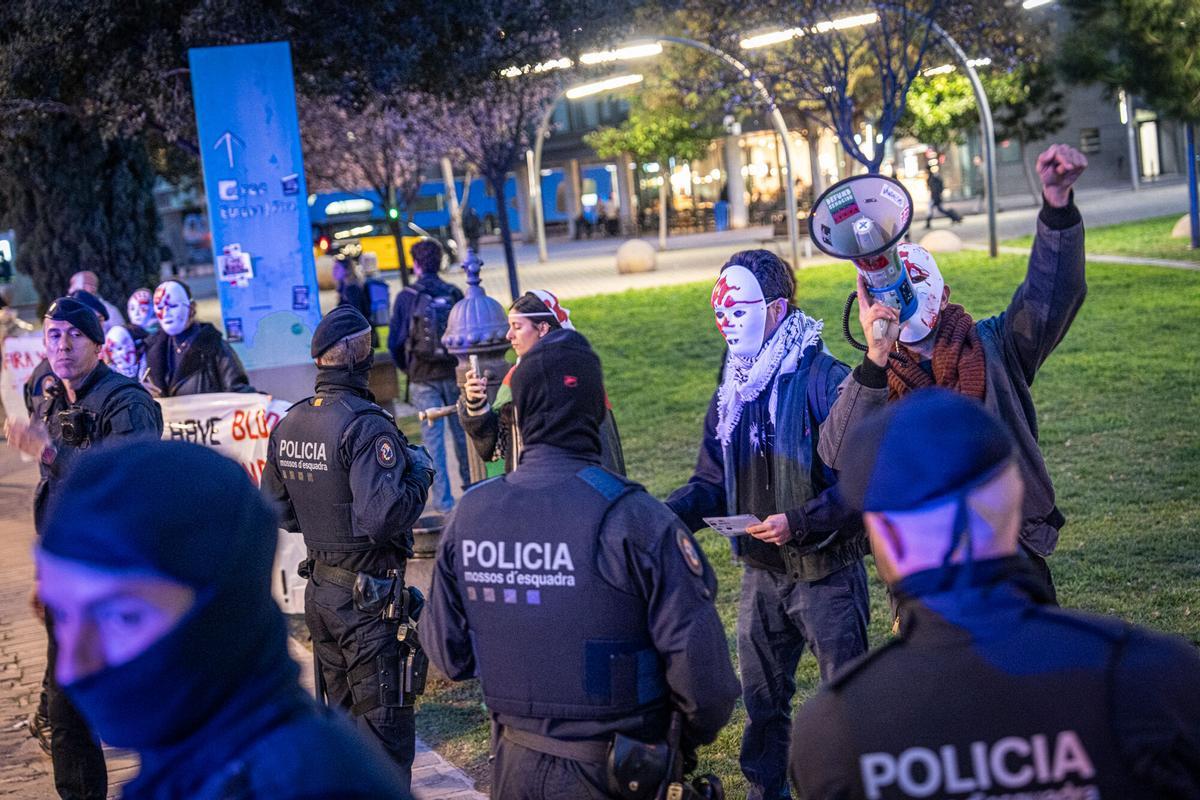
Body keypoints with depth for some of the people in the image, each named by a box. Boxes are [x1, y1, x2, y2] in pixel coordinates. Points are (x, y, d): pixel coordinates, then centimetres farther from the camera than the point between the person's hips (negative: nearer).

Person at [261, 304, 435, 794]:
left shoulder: (287, 426, 5)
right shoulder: (365, 426, -20)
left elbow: (276, 510, 13)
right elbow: (383, 516, -28)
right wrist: (418, 474, -13)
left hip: (319, 591, 8)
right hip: (368, 596, -8)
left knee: (342, 713, 21)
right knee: (383, 723, 0)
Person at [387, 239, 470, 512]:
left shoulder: (406, 297, -6)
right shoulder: (454, 294, -2)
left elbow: (395, 341, -3)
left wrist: (406, 367, 14)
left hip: (423, 377, -2)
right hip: (454, 373, 2)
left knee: (432, 434, 2)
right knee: (462, 431, 16)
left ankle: (442, 498, 0)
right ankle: (471, 483, 26)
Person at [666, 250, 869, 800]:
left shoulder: (826, 380, -15)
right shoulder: (729, 395, 6)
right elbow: (712, 485, 8)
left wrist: (799, 522, -26)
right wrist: (665, 516, -10)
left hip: (827, 572, -6)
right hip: (761, 573, 6)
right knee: (761, 701, 16)